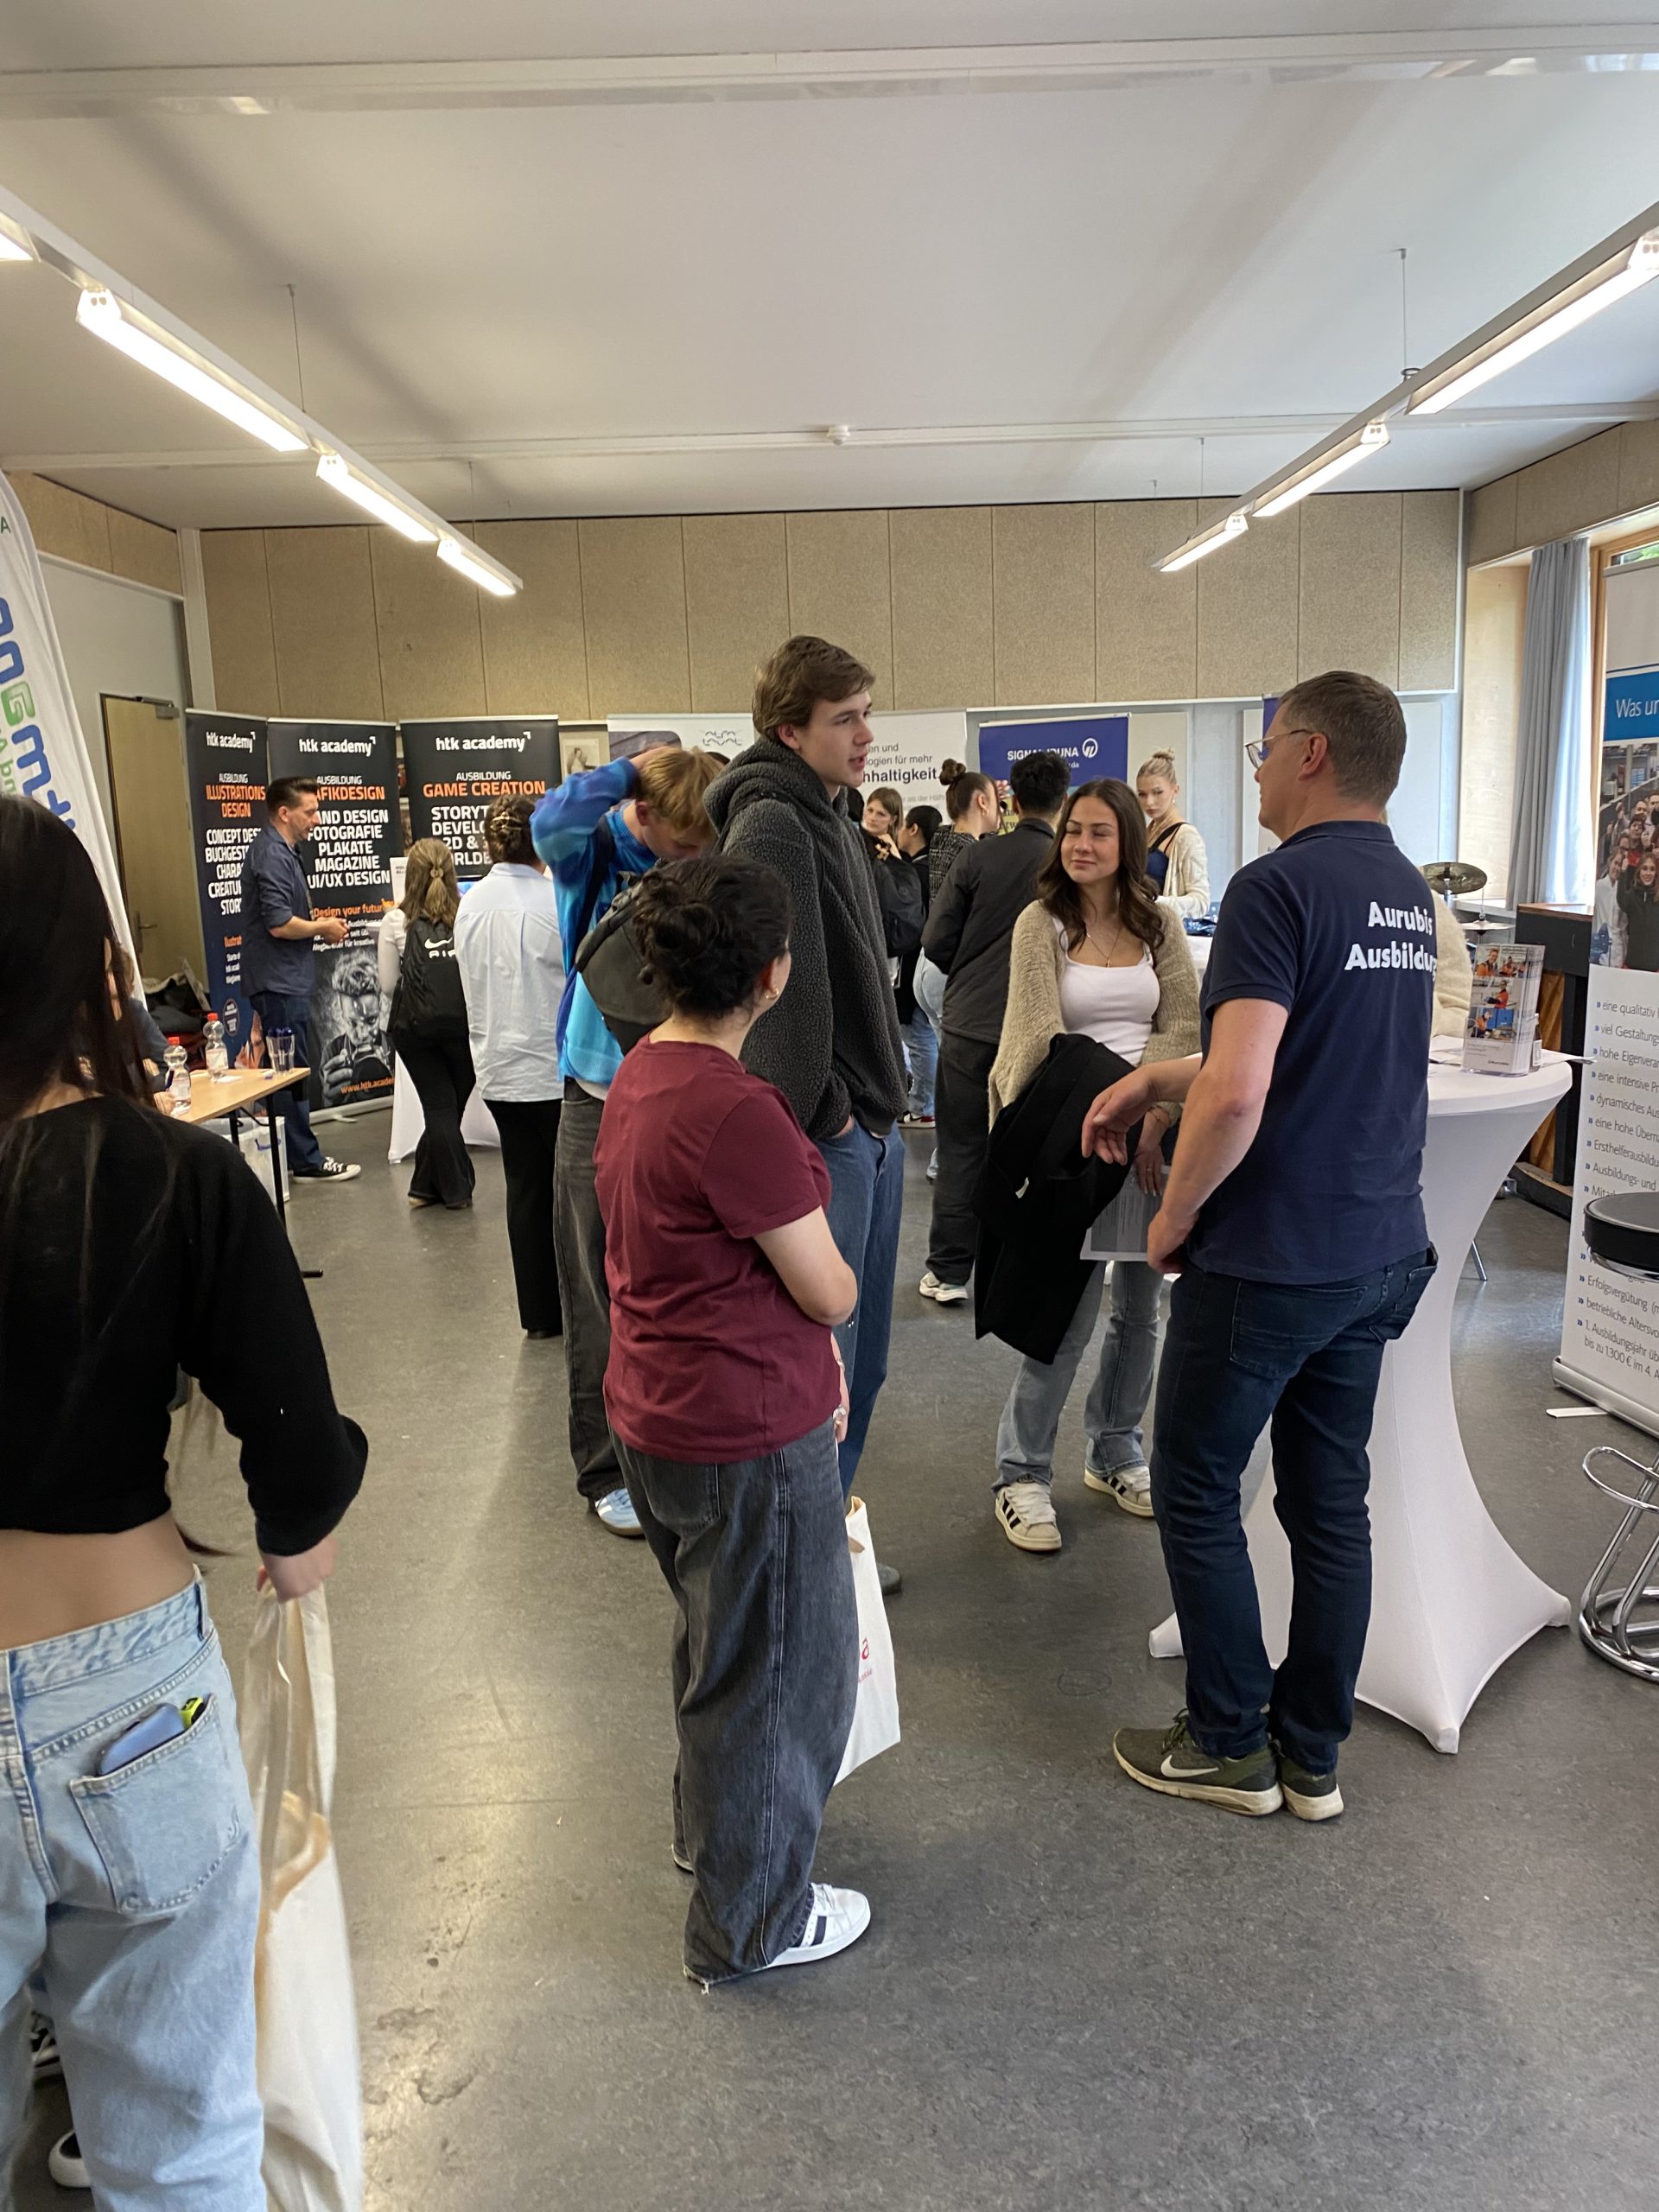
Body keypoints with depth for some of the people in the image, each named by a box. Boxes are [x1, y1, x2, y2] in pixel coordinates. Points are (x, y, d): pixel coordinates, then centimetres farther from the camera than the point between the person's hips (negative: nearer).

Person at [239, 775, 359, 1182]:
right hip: (279, 981, -11)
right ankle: (306, 1160, 2)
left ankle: (296, 1155, 22)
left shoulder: (278, 850, 16)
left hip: (285, 980, 11)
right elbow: (279, 924, -24)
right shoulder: (271, 855, -17)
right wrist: (323, 927, -9)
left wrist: (317, 927, 10)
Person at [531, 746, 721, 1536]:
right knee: (601, 1301, 6)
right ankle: (605, 1469, 21)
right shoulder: (593, 852, -8)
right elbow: (553, 820, -32)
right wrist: (634, 766, -19)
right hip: (602, 1106, -3)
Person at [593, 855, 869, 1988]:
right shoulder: (737, 1112, -27)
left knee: (718, 1637, 29)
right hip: (749, 1436, -10)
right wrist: (830, 1270, 4)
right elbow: (830, 1293, -19)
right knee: (781, 1669, 11)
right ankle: (751, 1922, 30)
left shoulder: (640, 1076, 4)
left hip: (657, 1415, 10)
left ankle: (709, 1827, 51)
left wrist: (808, 1354, 8)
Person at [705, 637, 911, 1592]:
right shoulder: (772, 825, -16)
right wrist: (825, 1115, -18)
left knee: (862, 1360, 18)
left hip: (870, 1128, 10)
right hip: (824, 1139, -10)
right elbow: (782, 992, -25)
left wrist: (882, 1103, 15)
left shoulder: (828, 819, 15)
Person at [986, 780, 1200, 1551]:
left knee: (1141, 1307, 12)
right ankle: (1022, 1474, 10)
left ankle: (1113, 1453, 31)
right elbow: (1041, 1038, -9)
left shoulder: (1158, 923, 7)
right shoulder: (1041, 924, -3)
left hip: (1151, 1132, 4)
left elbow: (1183, 1027, 2)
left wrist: (1152, 1112, -12)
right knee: (1071, 1311, -5)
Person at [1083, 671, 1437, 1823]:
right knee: (1331, 1502, 15)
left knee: (1197, 1491, 9)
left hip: (1270, 1255, -8)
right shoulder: (1410, 895, 10)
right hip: (1383, 1251, 8)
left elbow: (1237, 1094, -27)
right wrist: (1154, 1078, 18)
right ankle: (1313, 1754, 28)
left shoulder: (1280, 887, -18)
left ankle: (1231, 1745, 22)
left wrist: (1175, 1214, -12)